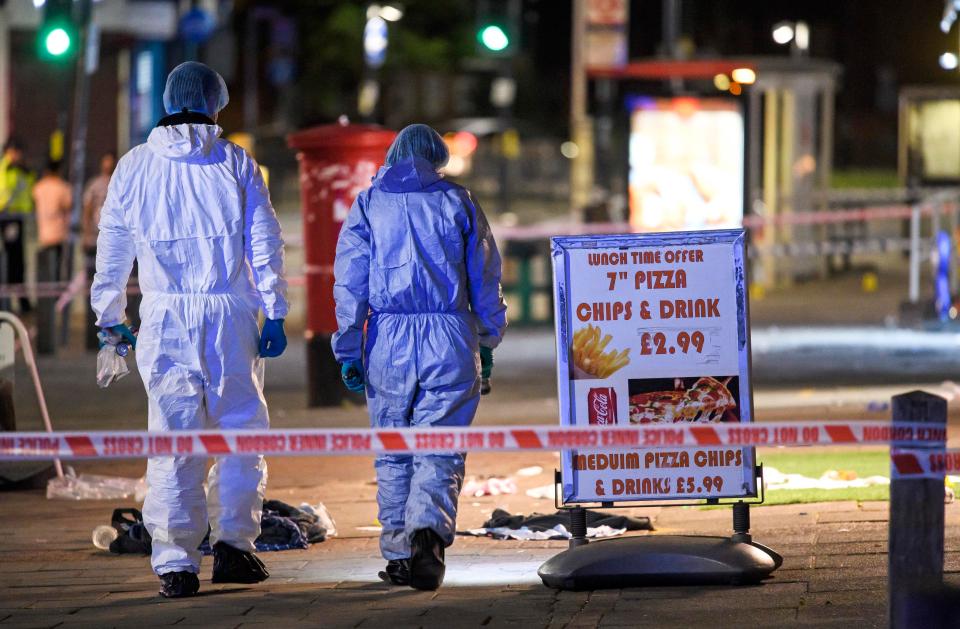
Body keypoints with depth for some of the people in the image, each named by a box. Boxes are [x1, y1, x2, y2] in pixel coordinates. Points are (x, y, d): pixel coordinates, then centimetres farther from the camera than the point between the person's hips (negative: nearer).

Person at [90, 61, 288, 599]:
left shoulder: (135, 166, 7)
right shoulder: (236, 163, 3)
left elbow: (113, 247, 11)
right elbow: (265, 242, -1)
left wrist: (110, 317, 20)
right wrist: (275, 313, 1)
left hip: (164, 317, 1)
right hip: (229, 313, -1)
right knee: (242, 428, 10)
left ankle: (176, 563, 0)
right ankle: (233, 543, 1)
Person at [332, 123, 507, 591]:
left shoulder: (368, 204, 7)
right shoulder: (458, 202, 7)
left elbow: (349, 282, 2)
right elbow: (486, 281, 8)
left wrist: (348, 350, 4)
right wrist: (487, 344, 17)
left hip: (388, 341, 1)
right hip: (450, 341, -1)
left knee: (393, 453, 11)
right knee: (440, 449, -1)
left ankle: (399, 555, 11)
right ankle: (429, 529, -26)